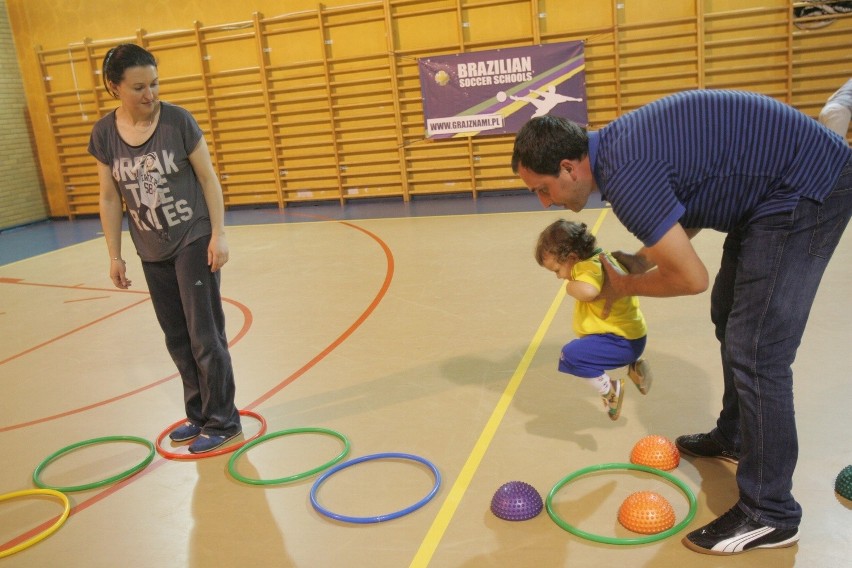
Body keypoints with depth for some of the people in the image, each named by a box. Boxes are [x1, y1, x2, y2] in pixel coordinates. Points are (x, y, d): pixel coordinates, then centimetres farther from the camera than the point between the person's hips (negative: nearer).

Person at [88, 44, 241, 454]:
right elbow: (109, 198, 3)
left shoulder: (178, 120, -11)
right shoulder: (104, 134, -2)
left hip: (194, 242, -4)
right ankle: (199, 414, 27)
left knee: (205, 335, -2)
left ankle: (221, 421, 11)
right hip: (152, 253, 4)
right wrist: (115, 256, 4)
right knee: (177, 338, 12)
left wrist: (218, 235, -11)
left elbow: (208, 178, -7)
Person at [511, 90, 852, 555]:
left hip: (807, 189, -10)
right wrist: (641, 260, 6)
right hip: (773, 188, 11)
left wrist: (624, 286, -5)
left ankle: (768, 514, 3)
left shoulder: (623, 175, -27)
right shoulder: (614, 145, 3)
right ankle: (735, 437, 40)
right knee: (730, 316, 21)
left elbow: (691, 278, -22)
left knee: (757, 353, -9)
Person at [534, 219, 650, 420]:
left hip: (624, 341, -11)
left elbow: (587, 291, -48)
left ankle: (609, 390, -5)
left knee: (571, 355, -26)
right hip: (626, 331, 11)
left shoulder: (590, 267, -26)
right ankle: (632, 366, 27)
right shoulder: (600, 259, 6)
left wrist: (570, 286, -26)